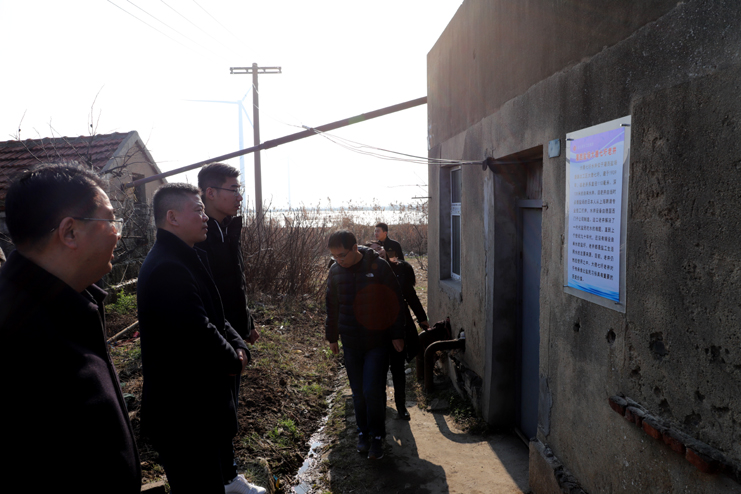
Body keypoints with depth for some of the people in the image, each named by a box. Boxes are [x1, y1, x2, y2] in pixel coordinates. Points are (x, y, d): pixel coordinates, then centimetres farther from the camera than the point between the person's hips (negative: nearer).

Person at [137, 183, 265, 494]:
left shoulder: (186, 259, 7)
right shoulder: (167, 268, -28)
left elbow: (213, 315, 11)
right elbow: (199, 334, -30)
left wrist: (239, 346, -5)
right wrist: (234, 362, -11)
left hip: (202, 393, 10)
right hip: (182, 407, -10)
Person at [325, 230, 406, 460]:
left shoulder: (379, 266, -11)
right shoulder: (335, 271, 1)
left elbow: (394, 301, -5)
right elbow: (332, 306, 13)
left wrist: (397, 335, -5)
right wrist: (332, 336, 16)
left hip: (377, 340, -4)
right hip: (351, 343, 4)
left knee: (373, 390, -7)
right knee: (358, 392, 11)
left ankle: (377, 436, 12)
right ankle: (363, 432, 30)